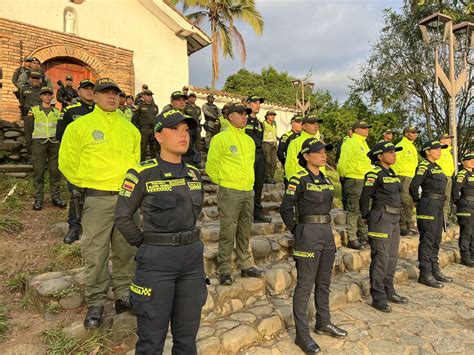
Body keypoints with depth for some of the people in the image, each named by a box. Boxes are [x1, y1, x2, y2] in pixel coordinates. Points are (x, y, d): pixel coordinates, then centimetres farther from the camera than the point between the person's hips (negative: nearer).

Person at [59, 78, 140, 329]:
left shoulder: (129, 128, 10)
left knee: (126, 250, 12)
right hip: (98, 198, -3)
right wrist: (84, 184, 5)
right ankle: (95, 303, 19)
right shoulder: (80, 126, -1)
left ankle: (124, 294, 28)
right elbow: (67, 162, 4)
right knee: (95, 254, 2)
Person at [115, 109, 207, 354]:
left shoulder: (194, 173, 6)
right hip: (157, 260, -5)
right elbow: (122, 217, -4)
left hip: (193, 256, 5)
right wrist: (147, 245, -2)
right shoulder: (141, 174, -10)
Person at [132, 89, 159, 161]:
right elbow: (135, 118, 1)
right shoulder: (140, 106, 2)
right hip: (144, 130, -4)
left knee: (154, 148, 8)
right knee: (143, 148, -1)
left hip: (154, 130, 4)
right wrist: (139, 128, -3)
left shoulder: (155, 106, 14)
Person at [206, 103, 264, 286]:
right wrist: (221, 182, 2)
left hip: (248, 191, 7)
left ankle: (246, 266, 27)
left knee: (244, 232, 15)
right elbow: (211, 166, -4)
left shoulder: (249, 140, 14)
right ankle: (224, 271, 9)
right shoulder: (221, 138, -6)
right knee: (228, 232, -2)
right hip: (229, 192, -6)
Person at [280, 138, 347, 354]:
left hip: (327, 233, 7)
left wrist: (324, 228, 15)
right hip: (308, 235, -7)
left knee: (324, 283, 18)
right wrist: (296, 231, -3)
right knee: (305, 285, 2)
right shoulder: (299, 180, -13)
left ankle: (323, 323, 36)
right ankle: (302, 334, 14)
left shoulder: (326, 180, 9)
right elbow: (286, 209, -10)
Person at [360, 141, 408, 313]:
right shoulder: (374, 174, -12)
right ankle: (378, 298, 7)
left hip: (394, 219, 8)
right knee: (380, 258, -3)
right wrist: (366, 217, 0)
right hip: (381, 219, -8)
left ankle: (389, 292, 29)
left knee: (392, 258, 15)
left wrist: (396, 218, 18)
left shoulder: (392, 173, 14)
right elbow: (365, 197, -10)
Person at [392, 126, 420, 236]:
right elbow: (395, 162, -15)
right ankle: (402, 227, -2)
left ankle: (410, 225, 21)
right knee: (404, 202, -8)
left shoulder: (412, 146, 21)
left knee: (410, 202, 13)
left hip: (412, 177, 10)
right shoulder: (401, 146, -9)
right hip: (403, 177, -9)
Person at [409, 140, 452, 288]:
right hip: (428, 206, -9)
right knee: (427, 241, -4)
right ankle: (425, 274, 3)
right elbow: (413, 186, -19)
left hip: (438, 207, 9)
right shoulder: (424, 166, -11)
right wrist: (418, 200, -5)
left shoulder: (436, 167, 15)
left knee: (436, 241, 15)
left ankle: (435, 271, 25)